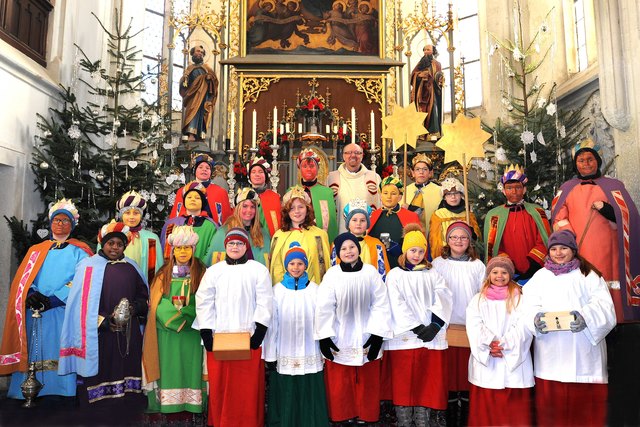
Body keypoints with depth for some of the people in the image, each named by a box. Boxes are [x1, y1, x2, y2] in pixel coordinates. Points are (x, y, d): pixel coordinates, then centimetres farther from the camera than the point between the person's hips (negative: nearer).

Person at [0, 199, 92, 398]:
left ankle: (62, 390, -3)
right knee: (34, 355, -1)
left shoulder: (78, 251, 8)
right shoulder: (37, 251, 19)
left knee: (61, 355, -8)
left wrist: (53, 299, -14)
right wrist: (32, 295, -12)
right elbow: (23, 279, 9)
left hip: (64, 312, -3)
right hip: (35, 313, 3)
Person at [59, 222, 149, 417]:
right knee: (100, 375, -1)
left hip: (128, 334, 4)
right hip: (99, 334, -3)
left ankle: (126, 416, 17)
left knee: (126, 370, 5)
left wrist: (136, 307, -4)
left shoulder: (131, 267, 13)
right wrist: (103, 320, -13)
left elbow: (144, 296, 17)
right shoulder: (89, 265, 2)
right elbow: (81, 301, -5)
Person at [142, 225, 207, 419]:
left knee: (190, 367, 1)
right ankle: (172, 408, 12)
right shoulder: (164, 274, 8)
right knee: (170, 368, 4)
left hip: (192, 332, -1)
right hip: (168, 332, 1)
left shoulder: (201, 273, 3)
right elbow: (156, 304, 6)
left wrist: (185, 316, -13)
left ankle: (189, 408, 10)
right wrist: (174, 317, -8)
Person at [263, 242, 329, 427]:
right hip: (285, 355, 0)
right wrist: (270, 354, 2)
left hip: (310, 354, 0)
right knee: (286, 395, 6)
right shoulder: (277, 290, 1)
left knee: (309, 394, 4)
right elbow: (272, 323, 2)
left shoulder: (314, 289, 1)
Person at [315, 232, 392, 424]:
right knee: (340, 384, 7)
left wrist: (377, 335, -10)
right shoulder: (332, 274, -9)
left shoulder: (370, 272, -6)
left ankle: (366, 416, 31)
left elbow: (381, 304, -6)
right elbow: (324, 308, -8)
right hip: (339, 339, -1)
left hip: (365, 337, 1)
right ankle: (342, 416, 27)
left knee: (367, 383, 13)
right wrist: (324, 338, -10)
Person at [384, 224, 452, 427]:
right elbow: (398, 306, -6)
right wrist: (417, 328, -14)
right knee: (404, 383, 2)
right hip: (405, 337, -2)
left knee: (428, 382, 6)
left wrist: (434, 326, -15)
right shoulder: (395, 275, 4)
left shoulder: (433, 274, 13)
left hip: (432, 337, 3)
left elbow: (444, 299, -1)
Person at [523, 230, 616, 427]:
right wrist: (536, 318, -21)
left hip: (584, 355, -1)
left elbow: (604, 306, -4)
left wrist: (585, 316, -24)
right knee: (551, 402, 0)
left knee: (585, 402, 0)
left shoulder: (588, 275, 10)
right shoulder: (540, 276, 14)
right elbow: (529, 305, 2)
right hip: (551, 356, 1)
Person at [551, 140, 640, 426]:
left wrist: (607, 209, -15)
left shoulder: (614, 186, 15)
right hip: (576, 261, 1)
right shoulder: (566, 189, 17)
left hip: (608, 262, -1)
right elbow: (559, 220, 5)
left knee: (614, 318, -7)